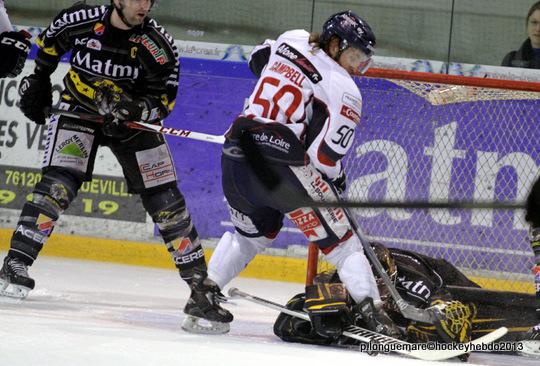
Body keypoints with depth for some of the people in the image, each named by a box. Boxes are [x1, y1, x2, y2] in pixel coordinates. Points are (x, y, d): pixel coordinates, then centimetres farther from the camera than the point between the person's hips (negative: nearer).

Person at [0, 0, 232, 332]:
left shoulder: (159, 46, -19)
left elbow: (163, 99, -15)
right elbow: (50, 43, 6)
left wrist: (134, 108, -34)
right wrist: (39, 80, 12)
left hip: (133, 119, 1)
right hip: (77, 107, -1)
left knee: (165, 201, -3)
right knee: (58, 184, -21)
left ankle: (199, 282, 3)